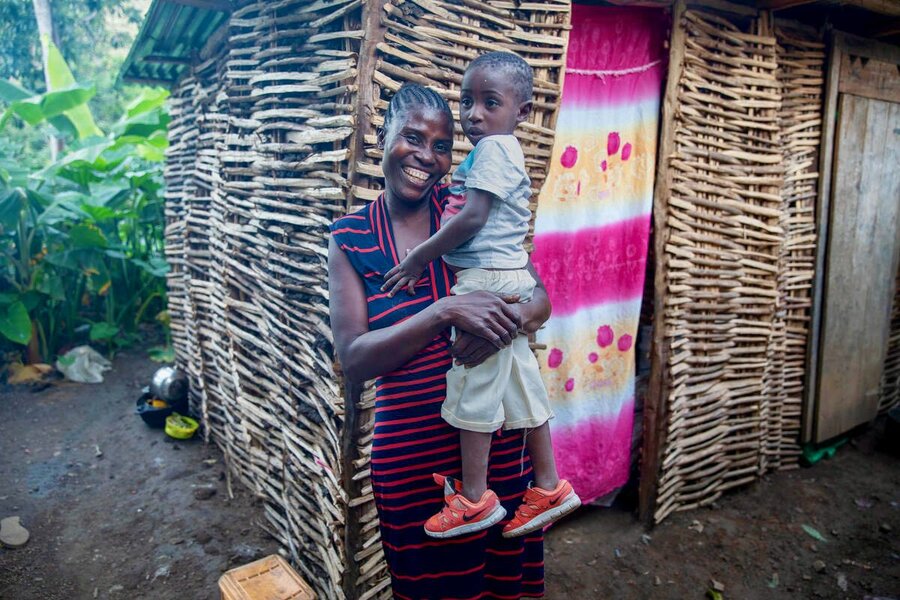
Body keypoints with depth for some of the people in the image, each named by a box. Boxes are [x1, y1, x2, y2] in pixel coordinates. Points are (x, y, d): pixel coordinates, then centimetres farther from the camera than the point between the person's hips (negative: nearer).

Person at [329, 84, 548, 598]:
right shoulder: (350, 238, -4)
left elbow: (540, 300, -2)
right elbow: (352, 358, -12)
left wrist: (500, 326, -25)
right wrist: (445, 312, -25)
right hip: (411, 449, 0)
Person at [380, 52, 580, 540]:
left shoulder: (494, 149, -12)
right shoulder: (490, 151, 19)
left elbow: (473, 219, -20)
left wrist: (417, 259, -13)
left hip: (488, 280, -10)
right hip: (505, 281, 10)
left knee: (473, 384, -1)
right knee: (518, 382, 13)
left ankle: (474, 499, 13)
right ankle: (549, 487, 25)